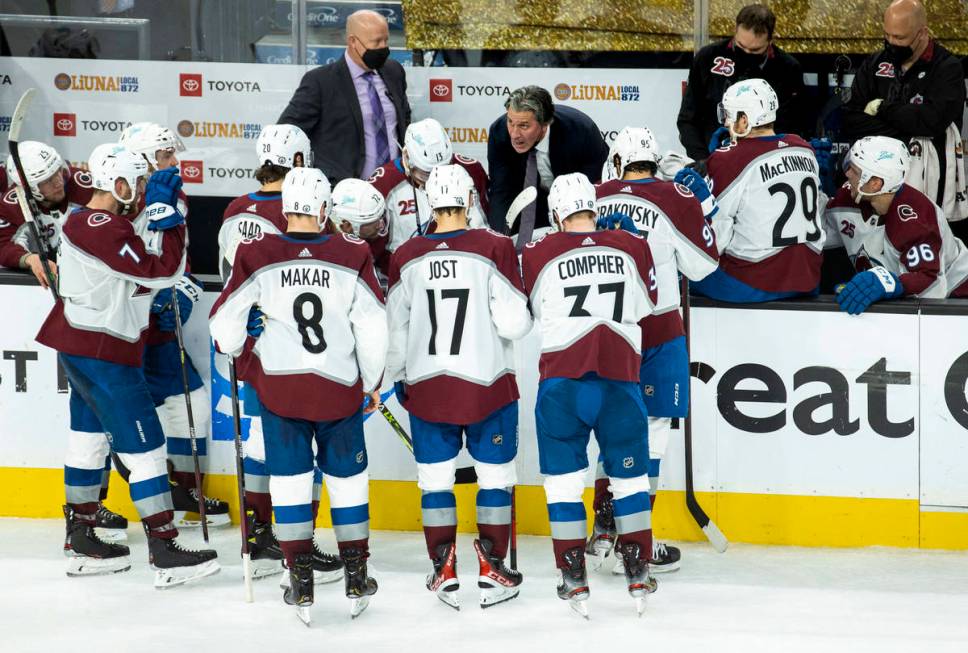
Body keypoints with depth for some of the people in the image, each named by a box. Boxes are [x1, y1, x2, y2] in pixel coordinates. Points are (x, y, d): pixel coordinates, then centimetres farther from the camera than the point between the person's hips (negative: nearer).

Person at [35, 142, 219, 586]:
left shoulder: (84, 220, 10)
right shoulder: (105, 228, -23)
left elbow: (146, 271, 11)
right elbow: (160, 272, -25)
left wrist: (162, 210, 1)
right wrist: (165, 212, -18)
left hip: (80, 346, 11)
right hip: (103, 353, -11)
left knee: (90, 441, 17)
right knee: (143, 445, -7)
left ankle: (81, 542, 25)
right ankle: (165, 553, -6)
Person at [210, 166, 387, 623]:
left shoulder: (256, 256, -8)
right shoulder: (352, 256, -7)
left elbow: (225, 328, -4)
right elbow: (373, 329, -3)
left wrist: (234, 347, 20)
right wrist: (372, 383, 12)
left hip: (279, 385, 0)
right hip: (339, 389, 0)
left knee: (290, 481, 10)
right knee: (348, 479, 15)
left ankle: (301, 586, 8)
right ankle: (357, 581, 21)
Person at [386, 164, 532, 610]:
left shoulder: (406, 257, -2)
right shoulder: (494, 249, -12)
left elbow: (395, 327, 6)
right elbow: (513, 323, -13)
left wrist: (397, 378, 21)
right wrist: (524, 314, 10)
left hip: (427, 388, 2)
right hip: (487, 386, -2)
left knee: (435, 480, 11)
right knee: (495, 476, 10)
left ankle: (444, 573, 12)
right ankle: (492, 572, 10)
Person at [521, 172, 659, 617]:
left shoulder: (538, 255, -3)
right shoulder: (633, 248, 1)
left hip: (563, 381, -1)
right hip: (620, 380, 2)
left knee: (563, 480, 9)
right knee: (630, 476, 14)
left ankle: (574, 580, 8)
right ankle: (638, 576, 16)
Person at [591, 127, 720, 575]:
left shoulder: (592, 199, 3)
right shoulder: (675, 199, -8)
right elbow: (701, 267, -2)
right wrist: (702, 209, 10)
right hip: (655, 330, -4)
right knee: (651, 427, 1)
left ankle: (604, 532, 18)